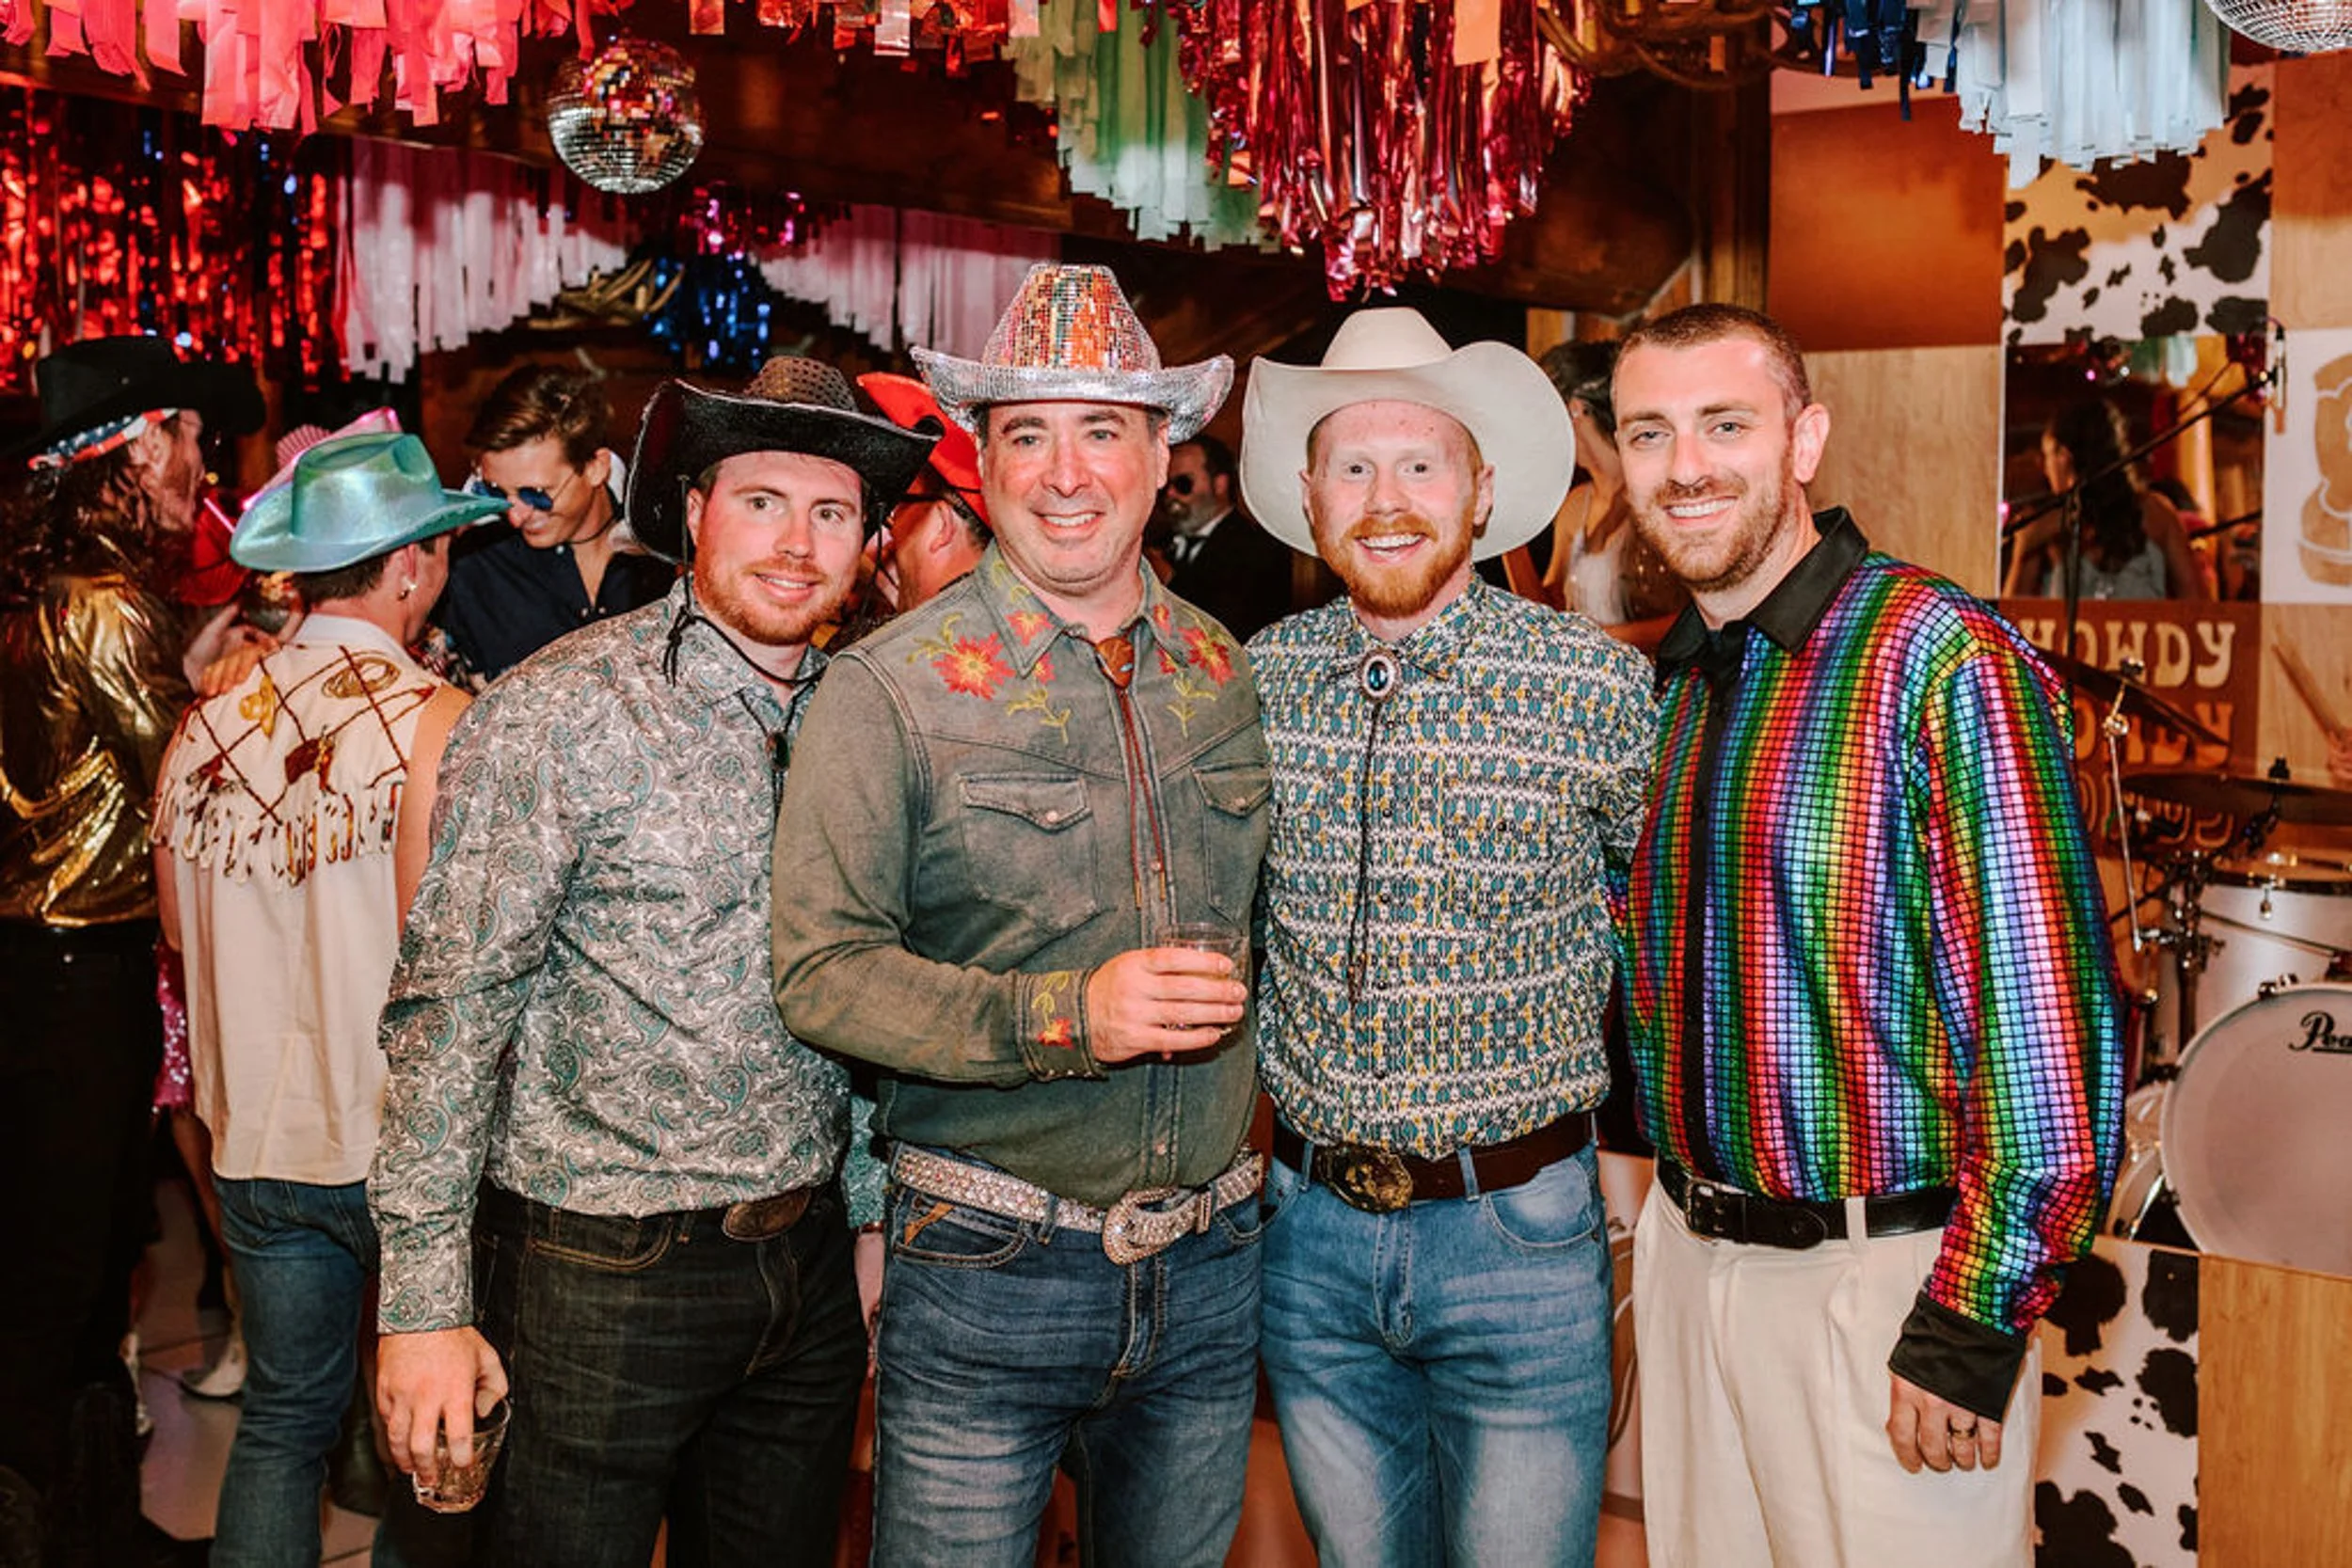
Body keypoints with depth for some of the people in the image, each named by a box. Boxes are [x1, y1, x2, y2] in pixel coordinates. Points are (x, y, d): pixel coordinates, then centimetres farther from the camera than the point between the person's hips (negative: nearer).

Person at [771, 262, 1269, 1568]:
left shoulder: (1227, 674, 6)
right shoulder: (891, 690, -9)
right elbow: (820, 969, -14)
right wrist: (1063, 1015, -24)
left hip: (1209, 1268, 5)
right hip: (987, 1270, -4)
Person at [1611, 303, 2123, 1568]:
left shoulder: (1945, 665, -16)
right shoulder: (1667, 686, 7)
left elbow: (2051, 1011, -18)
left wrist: (1974, 1324, -18)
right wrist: (1680, 1196, 10)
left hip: (1885, 1275, -6)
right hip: (1687, 1257, 7)